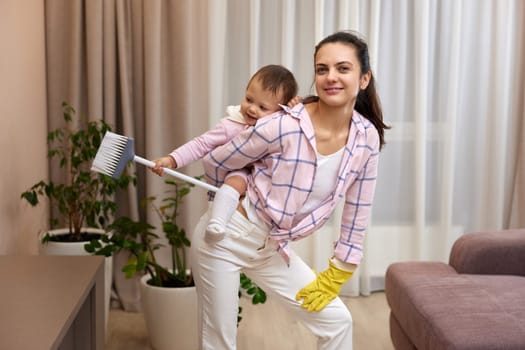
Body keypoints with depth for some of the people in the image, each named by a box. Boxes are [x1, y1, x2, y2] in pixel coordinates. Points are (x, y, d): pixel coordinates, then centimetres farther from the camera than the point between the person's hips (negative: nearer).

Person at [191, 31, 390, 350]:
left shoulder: (368, 138, -8)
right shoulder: (283, 126, -24)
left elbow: (357, 215, 2)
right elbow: (215, 164, -10)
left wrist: (334, 278, 5)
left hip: (273, 249, 5)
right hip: (225, 238, -5)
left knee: (337, 322, 7)